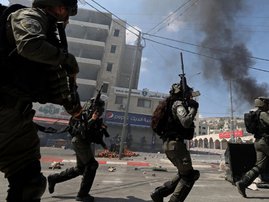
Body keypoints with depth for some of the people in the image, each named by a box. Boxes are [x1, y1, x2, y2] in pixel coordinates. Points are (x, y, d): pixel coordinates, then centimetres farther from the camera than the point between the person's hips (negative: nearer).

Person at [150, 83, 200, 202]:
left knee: (183, 174, 17)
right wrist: (193, 108, -9)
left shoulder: (176, 104, 21)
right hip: (175, 143, -10)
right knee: (189, 175, 0)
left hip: (169, 143, 10)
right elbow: (186, 122, -25)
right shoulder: (178, 104, -9)